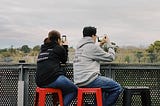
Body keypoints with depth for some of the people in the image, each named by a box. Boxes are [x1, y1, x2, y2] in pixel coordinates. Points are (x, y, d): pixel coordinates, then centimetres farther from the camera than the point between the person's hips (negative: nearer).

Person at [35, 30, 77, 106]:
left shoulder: (43, 49, 21)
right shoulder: (59, 48, 3)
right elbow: (64, 60, 19)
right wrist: (65, 47, 28)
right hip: (53, 79, -7)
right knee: (74, 90, 9)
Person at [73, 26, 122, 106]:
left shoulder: (79, 46, 16)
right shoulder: (92, 46, -12)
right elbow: (111, 57, -5)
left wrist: (100, 45, 24)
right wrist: (109, 44, 9)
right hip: (89, 80, -10)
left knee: (107, 83, 31)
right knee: (117, 88, -6)